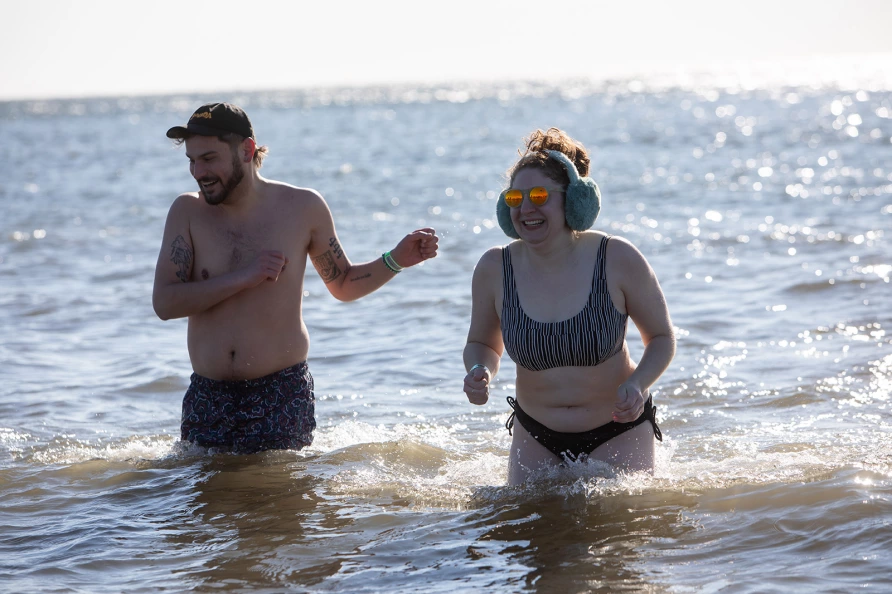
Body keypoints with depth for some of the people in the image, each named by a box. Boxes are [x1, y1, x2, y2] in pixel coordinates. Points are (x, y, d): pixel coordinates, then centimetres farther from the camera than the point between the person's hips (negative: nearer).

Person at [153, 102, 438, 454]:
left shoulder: (303, 208, 0)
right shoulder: (188, 211, -1)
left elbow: (343, 284, 15)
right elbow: (164, 302, -10)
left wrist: (396, 261, -1)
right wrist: (242, 278, -16)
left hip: (282, 394, -1)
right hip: (208, 397, 1)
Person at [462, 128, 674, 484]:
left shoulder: (617, 260, -16)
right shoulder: (494, 270, -11)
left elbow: (662, 338, -4)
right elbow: (482, 343, 7)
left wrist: (637, 384, -24)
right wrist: (480, 372, -17)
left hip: (618, 433, -2)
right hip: (536, 437, 2)